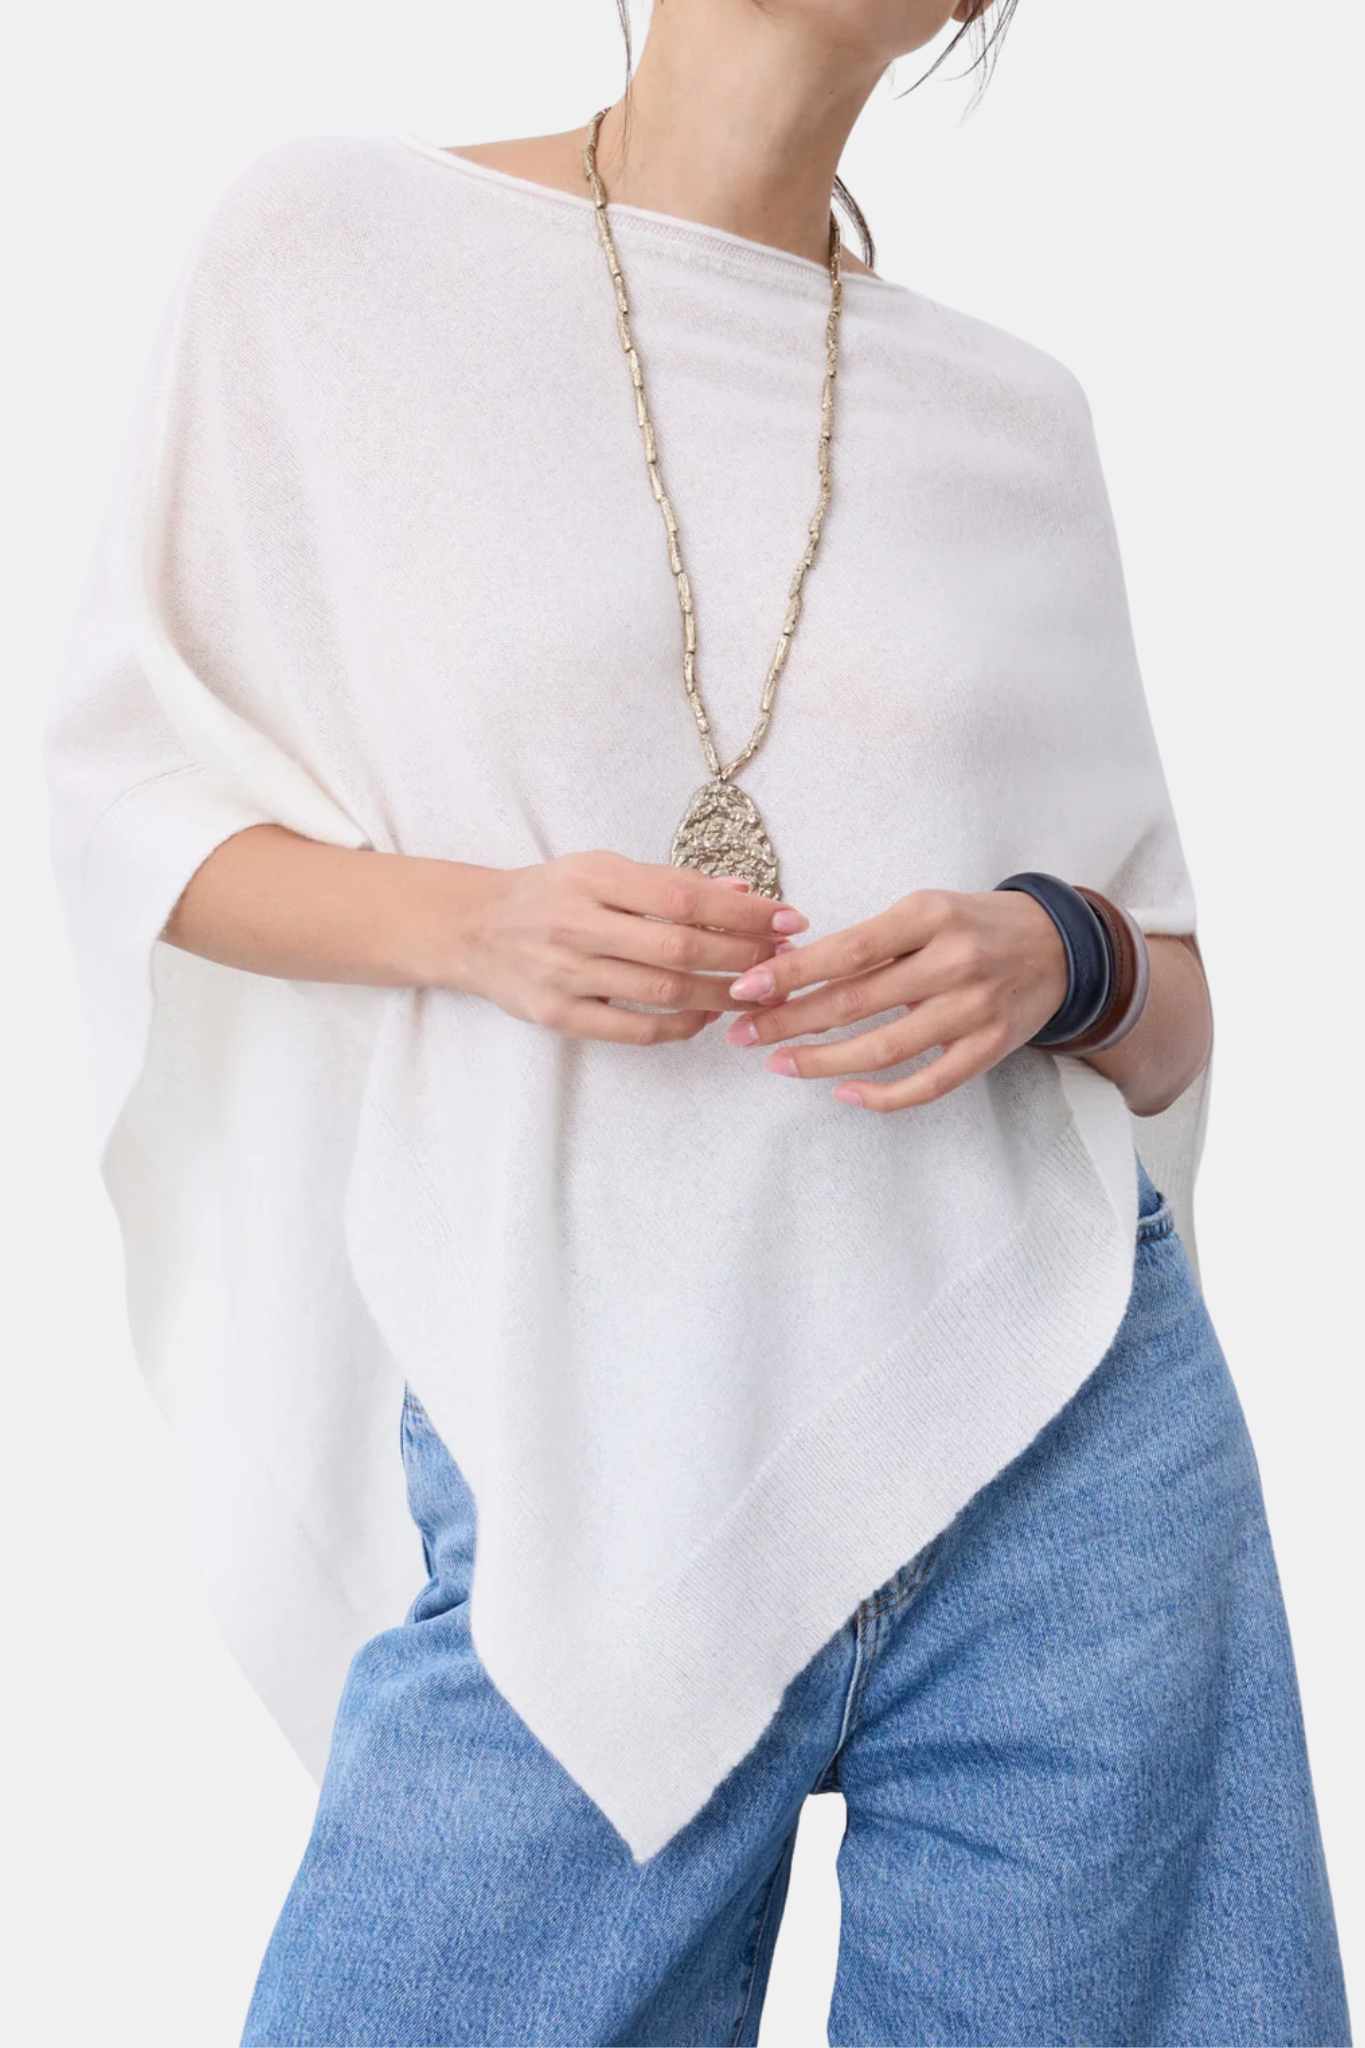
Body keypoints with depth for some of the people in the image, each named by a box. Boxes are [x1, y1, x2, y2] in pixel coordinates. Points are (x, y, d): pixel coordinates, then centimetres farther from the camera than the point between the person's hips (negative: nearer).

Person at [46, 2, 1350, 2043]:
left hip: (1059, 1441, 3)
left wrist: (1059, 959, -10)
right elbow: (131, 786, 5)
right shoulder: (327, 239, 3)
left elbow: (1174, 1009, 14)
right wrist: (475, 918, -13)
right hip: (573, 1472, -2)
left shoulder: (1013, 408, 10)